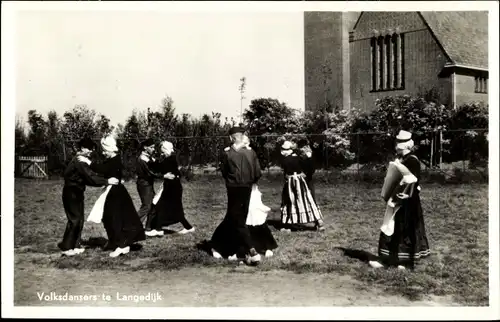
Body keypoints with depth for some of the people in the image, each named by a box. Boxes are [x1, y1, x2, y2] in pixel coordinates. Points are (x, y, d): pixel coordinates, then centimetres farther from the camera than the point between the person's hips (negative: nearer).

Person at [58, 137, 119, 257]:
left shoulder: (81, 160, 13)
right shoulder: (79, 161, -19)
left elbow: (88, 176, 11)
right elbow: (90, 177, -26)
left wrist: (103, 181, 1)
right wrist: (106, 181, -26)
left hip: (76, 193, 10)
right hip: (71, 193, -10)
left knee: (79, 219, 11)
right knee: (75, 219, -6)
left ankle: (75, 245, 19)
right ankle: (66, 247, 2)